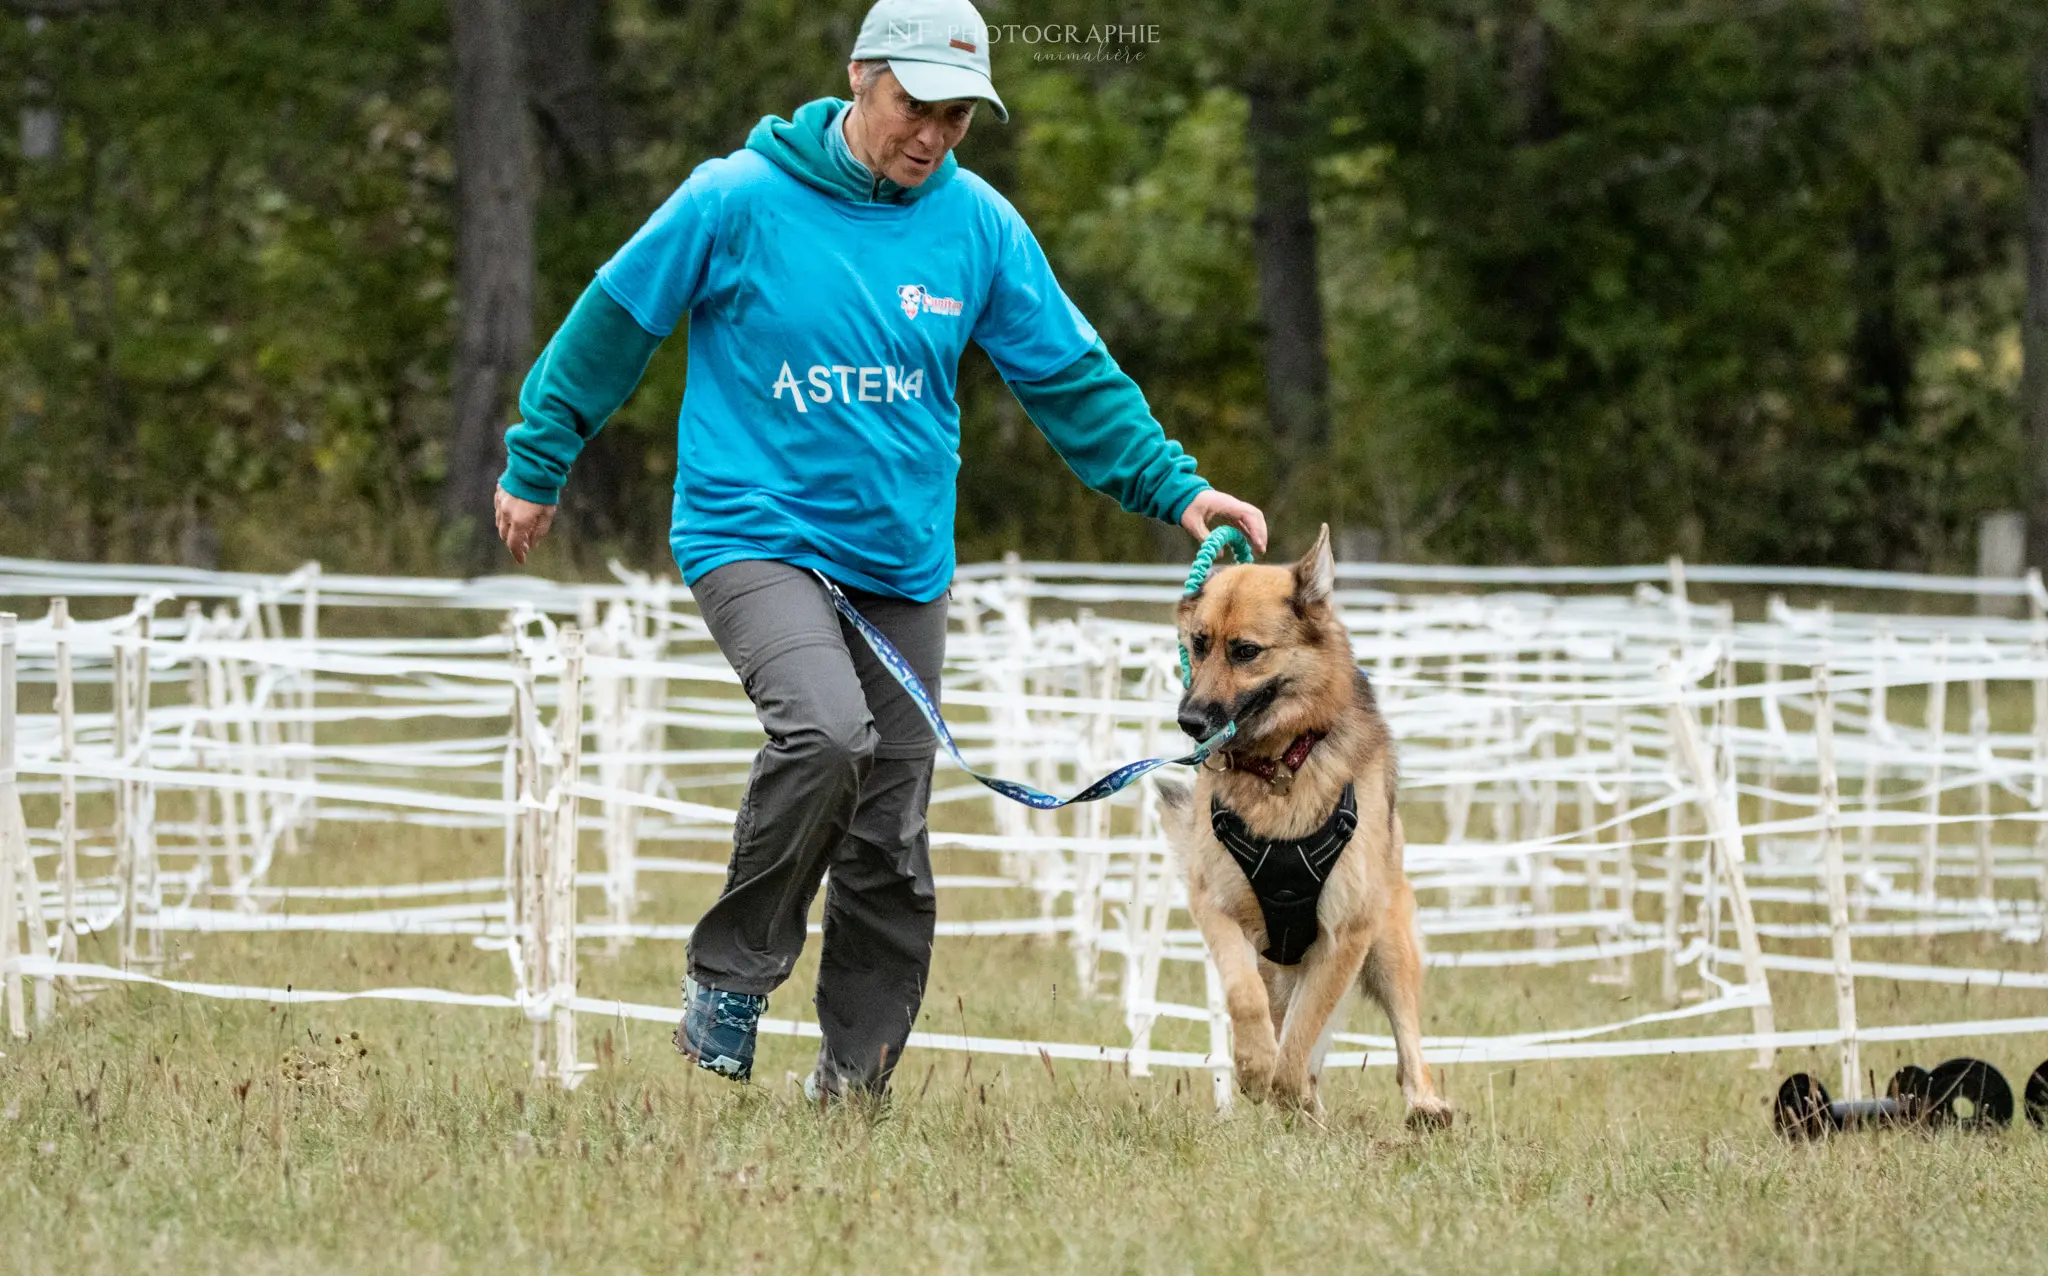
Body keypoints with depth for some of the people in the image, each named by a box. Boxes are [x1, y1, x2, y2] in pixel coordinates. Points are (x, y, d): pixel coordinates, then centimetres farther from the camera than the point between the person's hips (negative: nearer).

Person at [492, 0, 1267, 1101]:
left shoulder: (978, 224, 1)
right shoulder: (739, 200, -10)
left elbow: (1071, 375, 6)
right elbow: (612, 323, 0)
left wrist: (1172, 486, -4)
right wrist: (536, 463, 6)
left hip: (901, 565, 5)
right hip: (755, 534, -5)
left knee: (889, 851, 4)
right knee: (825, 730, -31)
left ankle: (853, 1086, 16)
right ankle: (729, 973, -14)